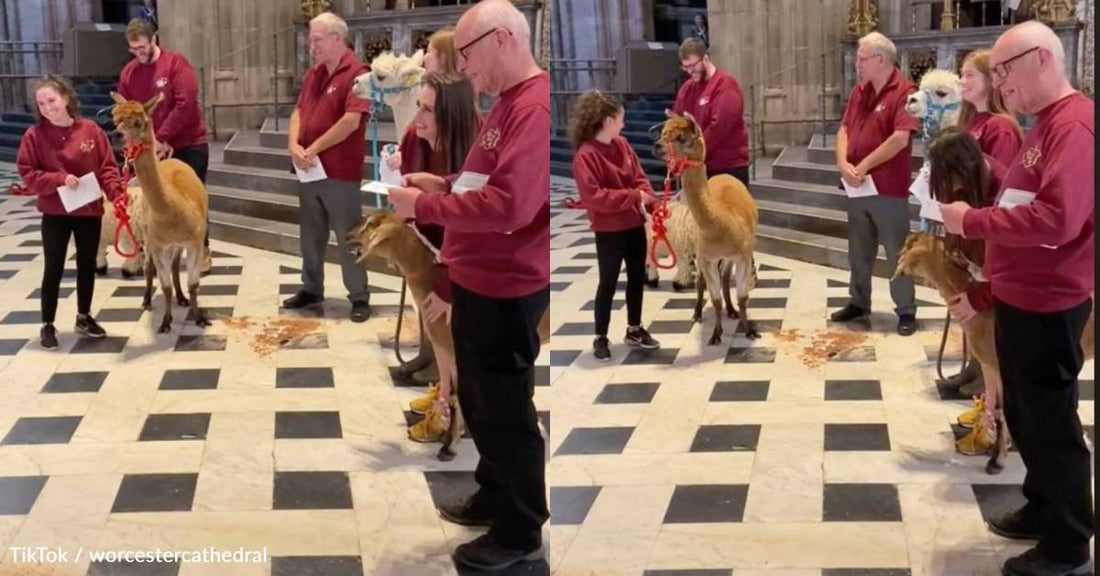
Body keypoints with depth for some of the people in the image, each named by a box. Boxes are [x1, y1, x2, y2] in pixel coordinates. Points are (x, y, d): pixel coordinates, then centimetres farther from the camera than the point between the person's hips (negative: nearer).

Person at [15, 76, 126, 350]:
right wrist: (60, 179, -21)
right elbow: (28, 174, -8)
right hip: (55, 213, -2)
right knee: (54, 269, 4)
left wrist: (117, 193, -18)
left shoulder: (91, 130, -6)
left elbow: (107, 167, -4)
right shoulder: (34, 135, -9)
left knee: (87, 265, 14)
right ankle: (47, 325, 16)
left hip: (90, 210, 2)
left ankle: (84, 317, 32)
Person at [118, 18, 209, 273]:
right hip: (154, 148, 4)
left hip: (189, 144, -4)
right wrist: (149, 142, -13)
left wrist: (160, 138, -21)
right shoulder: (128, 73, 2)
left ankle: (203, 251, 10)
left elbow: (185, 104, -20)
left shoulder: (176, 63, -12)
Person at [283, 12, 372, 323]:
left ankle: (360, 297, 7)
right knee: (311, 234, 16)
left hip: (341, 171, -8)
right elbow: (299, 112, 12)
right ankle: (311, 288, 28)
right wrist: (294, 145, -7)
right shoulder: (313, 74, 12)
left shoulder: (356, 73, -13)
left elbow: (351, 121, -21)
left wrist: (313, 149, -16)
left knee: (348, 237, -1)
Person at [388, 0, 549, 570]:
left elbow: (510, 203, -30)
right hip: (477, 282, 10)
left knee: (505, 410, 2)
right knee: (478, 401, 22)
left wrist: (425, 207, -20)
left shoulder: (535, 107, -23)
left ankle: (520, 531, 15)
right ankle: (493, 497, 38)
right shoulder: (507, 102, 12)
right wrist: (444, 183, 8)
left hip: (506, 289, -10)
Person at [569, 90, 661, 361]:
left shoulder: (622, 145, 3)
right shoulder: (585, 155, -19)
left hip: (635, 225, 7)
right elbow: (593, 197, -25)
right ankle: (600, 338, 17)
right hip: (609, 232, -7)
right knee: (608, 283, 3)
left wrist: (647, 199, -11)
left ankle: (634, 329, 33)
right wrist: (633, 196, -23)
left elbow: (640, 177, 8)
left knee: (637, 278, 17)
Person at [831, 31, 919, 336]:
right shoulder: (859, 91, 11)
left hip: (889, 188, -7)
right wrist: (843, 164, -8)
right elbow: (844, 130, 11)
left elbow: (900, 139, -21)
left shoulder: (904, 92, -13)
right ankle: (859, 302, 29)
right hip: (858, 185, 7)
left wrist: (863, 166, -17)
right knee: (859, 250, 17)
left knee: (896, 252, 1)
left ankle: (906, 311, 9)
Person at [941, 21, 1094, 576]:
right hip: (1018, 297, 10)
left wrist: (974, 221, -22)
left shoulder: (1074, 125, -21)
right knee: (1023, 415, 21)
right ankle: (1042, 509, 36)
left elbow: (1058, 219, -31)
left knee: (1051, 424, 1)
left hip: (1046, 305, -10)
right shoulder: (1045, 124, 13)